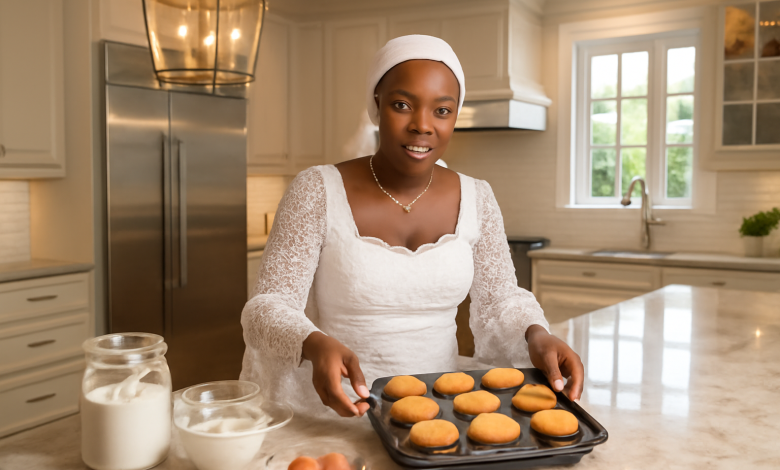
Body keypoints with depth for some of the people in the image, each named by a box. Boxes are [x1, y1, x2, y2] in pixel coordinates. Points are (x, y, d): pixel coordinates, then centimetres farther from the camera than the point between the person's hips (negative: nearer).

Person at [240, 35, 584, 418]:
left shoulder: (475, 199, 3)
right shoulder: (318, 191, -9)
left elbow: (500, 300, 10)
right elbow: (268, 307, -11)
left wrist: (536, 336, -12)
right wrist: (316, 344, -32)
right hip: (340, 415, -3)